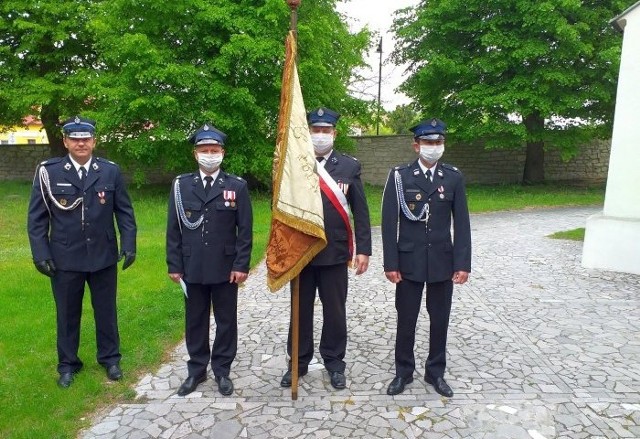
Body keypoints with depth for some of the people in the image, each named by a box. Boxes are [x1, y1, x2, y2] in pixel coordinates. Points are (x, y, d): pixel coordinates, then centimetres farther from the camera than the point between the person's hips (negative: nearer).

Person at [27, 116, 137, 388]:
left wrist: (129, 245, -6)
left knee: (106, 311, 14)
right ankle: (68, 364, 33)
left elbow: (124, 212, 1)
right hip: (65, 259, 0)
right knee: (67, 314, 14)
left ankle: (110, 358, 33)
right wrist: (41, 254, -8)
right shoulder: (48, 172, -4)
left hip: (104, 256, 1)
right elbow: (37, 217, -2)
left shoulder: (111, 171, -2)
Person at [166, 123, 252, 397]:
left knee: (226, 321, 9)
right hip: (192, 268, 1)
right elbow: (173, 228, 3)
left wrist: (241, 265, -9)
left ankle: (222, 371, 26)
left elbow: (245, 230, -3)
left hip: (225, 268, -1)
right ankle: (196, 370, 29)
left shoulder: (237, 186, -2)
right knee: (195, 320, 13)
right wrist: (174, 265, -1)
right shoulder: (181, 185, 3)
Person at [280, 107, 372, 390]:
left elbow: (360, 212, 1)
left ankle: (334, 363, 29)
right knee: (301, 310, 13)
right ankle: (299, 362, 30)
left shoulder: (350, 166, 1)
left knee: (334, 311, 11)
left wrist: (363, 249, -3)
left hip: (335, 253, 0)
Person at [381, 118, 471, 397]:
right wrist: (390, 263, -9)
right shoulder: (399, 176, -4)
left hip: (442, 262, 2)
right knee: (406, 319, 9)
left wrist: (463, 263, -4)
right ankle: (403, 372, 26)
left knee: (440, 319, 12)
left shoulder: (454, 177, 2)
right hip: (409, 261, -2)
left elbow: (461, 224, 1)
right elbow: (389, 222, -6)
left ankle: (436, 372, 30)